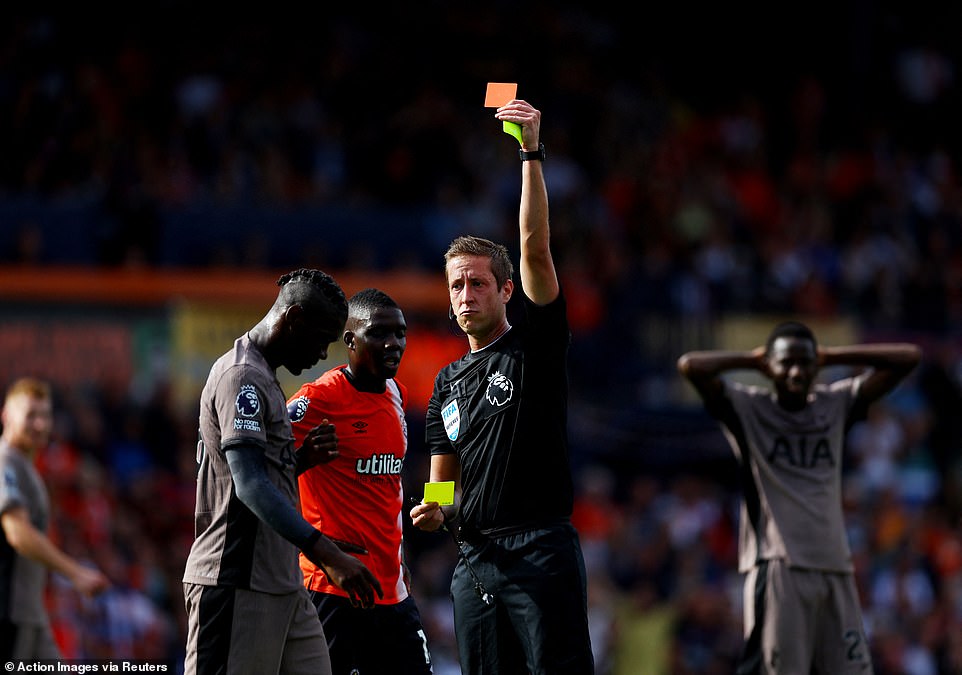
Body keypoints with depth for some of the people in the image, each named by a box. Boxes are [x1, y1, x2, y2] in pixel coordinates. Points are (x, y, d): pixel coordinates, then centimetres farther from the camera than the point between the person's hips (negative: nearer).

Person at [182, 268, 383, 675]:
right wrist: (327, 554, -32)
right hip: (237, 584, -10)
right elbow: (249, 486, -24)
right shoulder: (241, 377, -13)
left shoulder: (264, 378, 20)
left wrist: (299, 460, 9)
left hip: (284, 586, 10)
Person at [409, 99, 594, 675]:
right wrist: (436, 512, -1)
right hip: (477, 559, 6)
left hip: (543, 554, -6)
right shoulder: (448, 384, 20)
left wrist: (531, 152, -17)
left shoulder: (536, 342, 3)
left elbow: (536, 246, -9)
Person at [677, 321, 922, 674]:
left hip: (836, 568, 4)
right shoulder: (748, 407, 3)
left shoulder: (837, 404, 14)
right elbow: (690, 366, -12)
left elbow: (908, 357, 14)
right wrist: (752, 359, 3)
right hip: (778, 567, -4)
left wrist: (831, 356, 12)